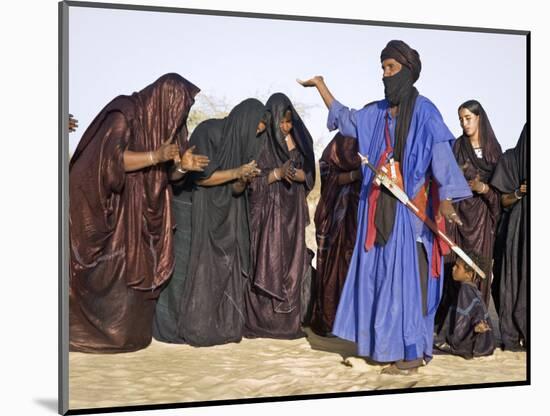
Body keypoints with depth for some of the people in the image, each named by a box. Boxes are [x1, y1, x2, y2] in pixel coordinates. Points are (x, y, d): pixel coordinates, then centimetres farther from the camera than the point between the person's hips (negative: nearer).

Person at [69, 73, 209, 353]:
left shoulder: (161, 122, 7)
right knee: (105, 273, -5)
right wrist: (156, 156, -25)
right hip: (102, 204, -8)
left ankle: (127, 329, 16)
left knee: (133, 270, 7)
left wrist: (181, 166, -11)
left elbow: (161, 173, 9)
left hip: (134, 210, 8)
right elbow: (111, 159, -27)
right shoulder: (124, 113, -16)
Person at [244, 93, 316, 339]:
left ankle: (289, 320, 10)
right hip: (267, 211, -4)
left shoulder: (298, 140, 8)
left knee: (291, 264, 3)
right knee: (266, 264, -6)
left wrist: (297, 174, -15)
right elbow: (252, 179, -7)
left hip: (293, 211, 4)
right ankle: (260, 321, 1)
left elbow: (309, 174, 7)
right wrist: (278, 173, -20)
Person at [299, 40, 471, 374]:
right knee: (380, 275, 8)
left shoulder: (424, 111, -6)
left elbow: (441, 154, -16)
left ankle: (411, 352, 2)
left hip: (409, 208, -7)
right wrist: (320, 85, 29)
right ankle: (385, 344, 17)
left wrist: (446, 198, -29)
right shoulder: (377, 112, 13)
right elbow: (345, 118, 30)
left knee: (406, 276, -5)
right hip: (380, 208, 7)